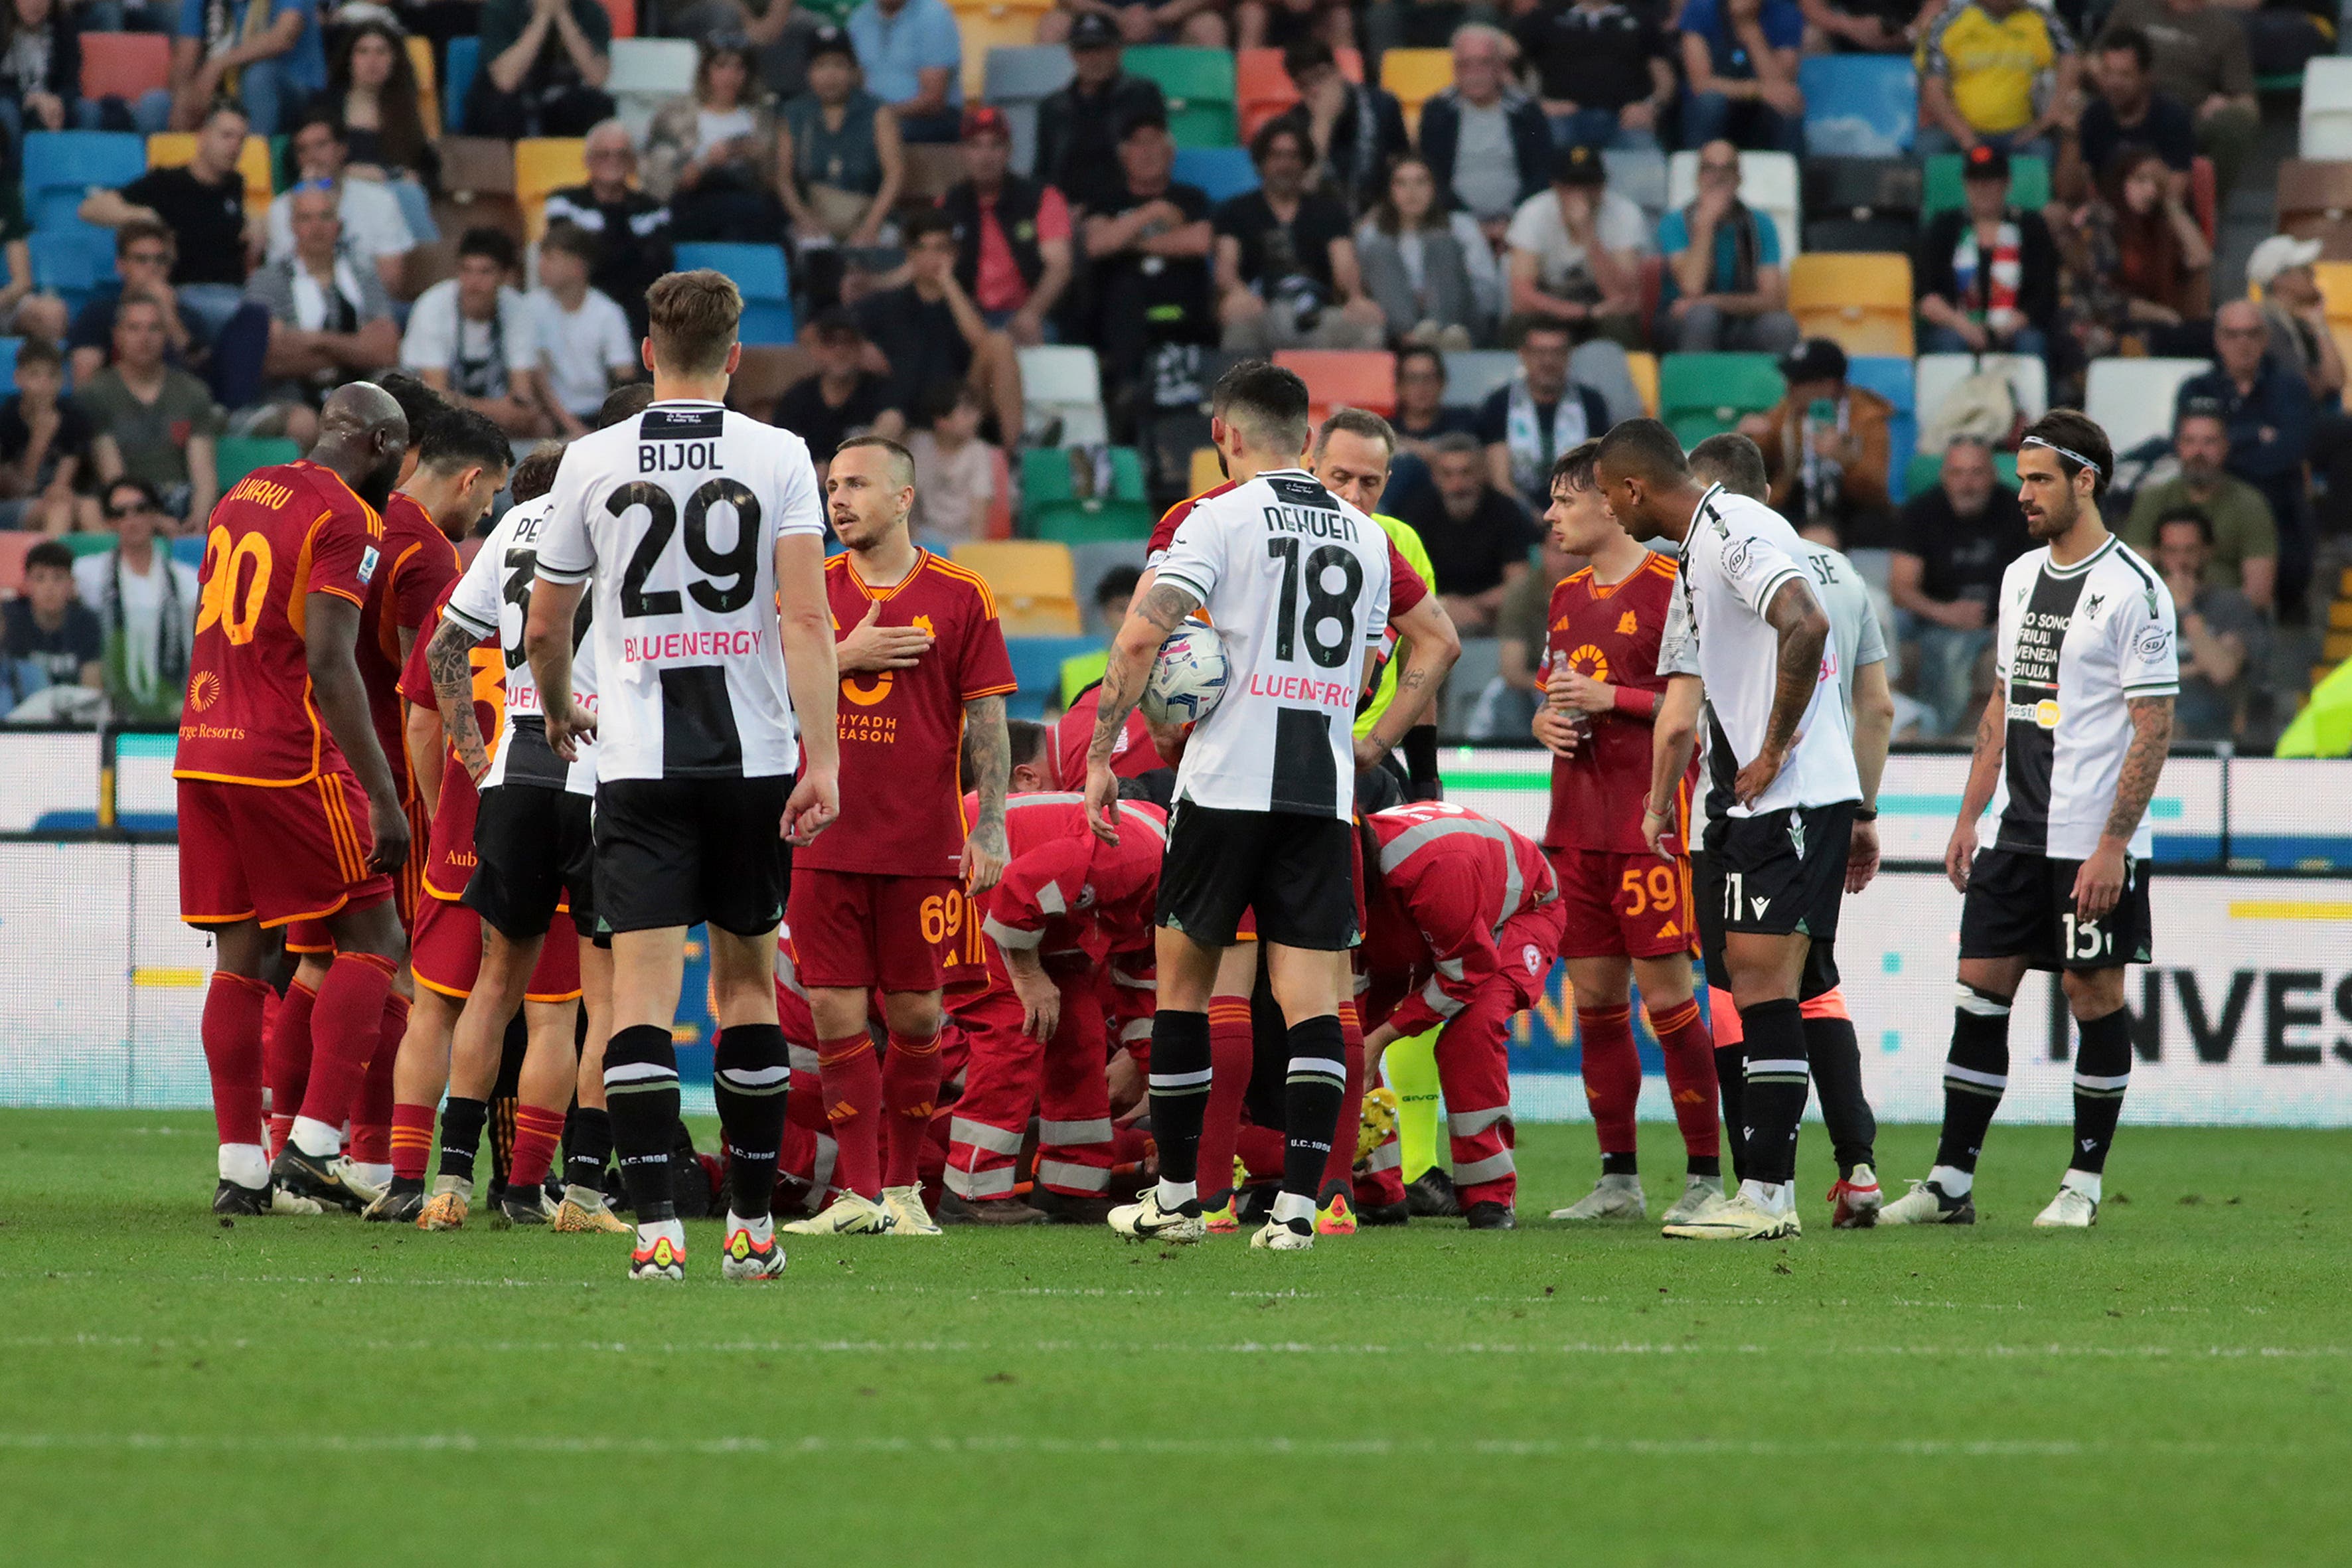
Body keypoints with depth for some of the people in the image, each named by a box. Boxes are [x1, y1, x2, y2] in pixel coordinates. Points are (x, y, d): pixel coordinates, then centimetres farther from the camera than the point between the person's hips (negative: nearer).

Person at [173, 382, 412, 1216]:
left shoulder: (245, 494, 15)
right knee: (370, 937, 2)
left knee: (241, 957, 11)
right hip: (288, 759, -8)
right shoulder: (346, 519, -10)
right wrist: (385, 796, -17)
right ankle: (314, 1147, -7)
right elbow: (329, 663, -17)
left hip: (203, 748, 8)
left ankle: (240, 1167, 10)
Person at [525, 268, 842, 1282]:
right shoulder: (777, 458, 0)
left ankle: (655, 1225, -16)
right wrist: (823, 762, -11)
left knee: (643, 985, -5)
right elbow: (807, 618, -10)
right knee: (746, 978, 13)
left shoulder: (593, 462, 2)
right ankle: (753, 1225, 16)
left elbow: (544, 629, 11)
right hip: (754, 754, 1)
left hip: (640, 764, -1)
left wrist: (560, 711, 32)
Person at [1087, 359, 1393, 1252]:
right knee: (1311, 999, -1)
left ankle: (1176, 1196, 16)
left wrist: (1101, 753, -5)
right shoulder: (1364, 534, 13)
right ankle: (1298, 1204, -13)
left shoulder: (1220, 517, -2)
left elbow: (1140, 637, -12)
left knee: (1184, 982, 11)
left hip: (1226, 784, -3)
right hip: (1327, 789, 3)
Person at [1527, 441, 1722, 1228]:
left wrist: (1611, 698, -15)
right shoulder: (1568, 597, 16)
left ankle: (1707, 1174, -1)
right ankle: (1617, 1178, 12)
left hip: (1650, 826, -7)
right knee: (1593, 998, 7)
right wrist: (1548, 719, 3)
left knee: (1666, 996, -7)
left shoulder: (1672, 588, -7)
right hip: (1578, 827, 7)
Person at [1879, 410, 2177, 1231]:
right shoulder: (2022, 577, 13)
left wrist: (2113, 843, -17)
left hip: (2093, 843, -7)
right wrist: (1970, 815, 16)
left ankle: (2084, 1182, 9)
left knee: (2094, 994, 0)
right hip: (2013, 835, 7)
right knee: (1981, 989, 3)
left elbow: (2154, 726, -12)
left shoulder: (2133, 590, -10)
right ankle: (1951, 1182, 4)